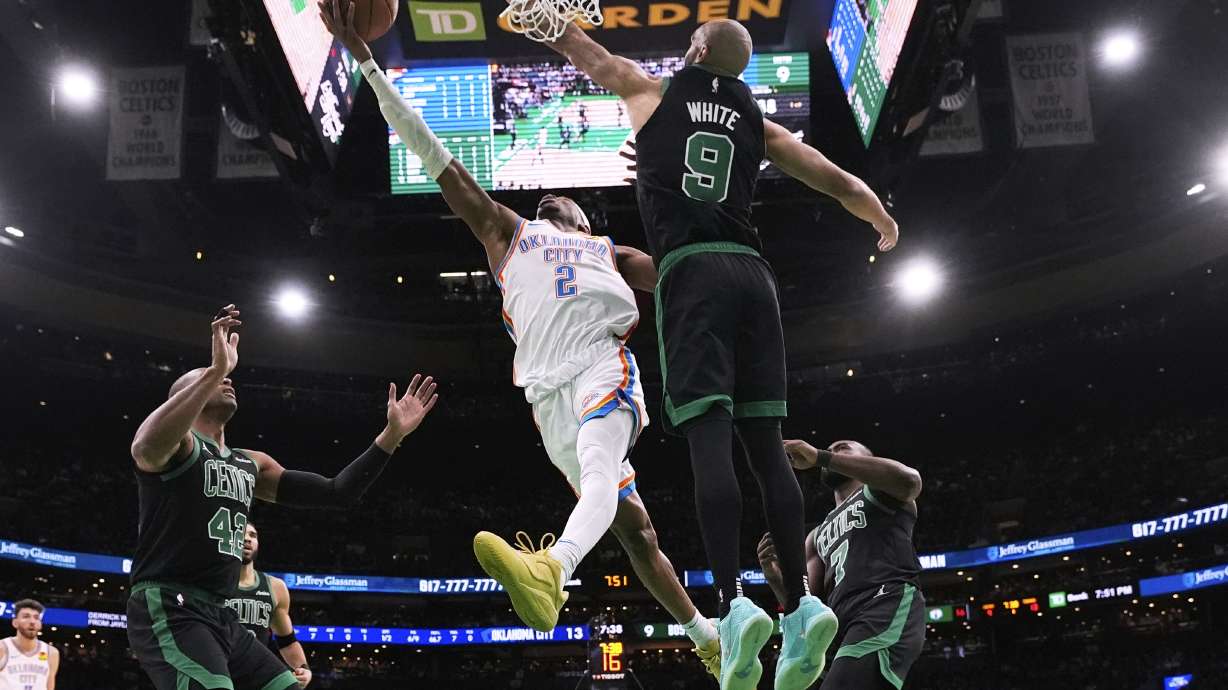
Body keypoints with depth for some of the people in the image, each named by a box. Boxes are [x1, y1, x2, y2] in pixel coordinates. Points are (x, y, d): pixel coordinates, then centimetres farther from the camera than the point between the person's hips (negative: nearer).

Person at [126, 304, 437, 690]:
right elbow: (148, 448, -30)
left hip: (222, 618, 9)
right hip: (168, 611, -8)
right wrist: (216, 369, -35)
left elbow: (338, 493, 17)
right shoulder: (176, 443, -2)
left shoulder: (251, 465, 21)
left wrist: (392, 434, 9)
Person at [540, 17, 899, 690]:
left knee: (709, 438, -13)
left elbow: (583, 48, 27)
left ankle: (733, 603, -25)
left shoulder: (652, 92, 16)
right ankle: (800, 601, -6)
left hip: (690, 270, -3)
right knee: (764, 442, 1)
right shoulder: (759, 123, 22)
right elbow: (840, 183, 23)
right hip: (752, 273, 3)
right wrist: (885, 225, 42)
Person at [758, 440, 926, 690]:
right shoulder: (818, 536, 34)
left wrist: (818, 456, -12)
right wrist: (774, 576, 0)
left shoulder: (879, 489, 16)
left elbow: (909, 479, -12)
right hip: (851, 627, 9)